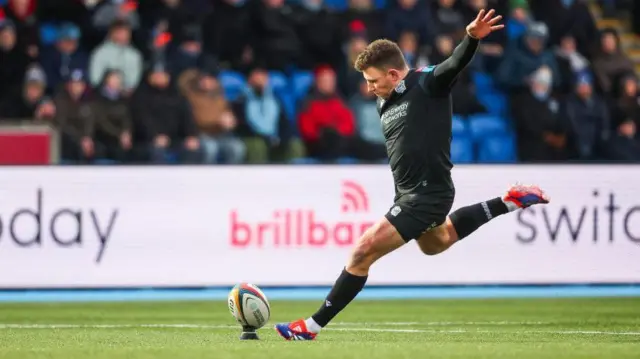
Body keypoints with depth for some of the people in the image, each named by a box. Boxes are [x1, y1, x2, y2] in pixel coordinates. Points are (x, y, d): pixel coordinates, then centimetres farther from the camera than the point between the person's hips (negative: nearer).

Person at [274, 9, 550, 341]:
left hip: (426, 196, -11)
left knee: (362, 253, -12)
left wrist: (472, 37, -53)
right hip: (410, 194, 11)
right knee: (435, 243, 37)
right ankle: (509, 203, 39)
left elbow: (456, 64, -33)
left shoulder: (428, 84, -16)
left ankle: (313, 326, -4)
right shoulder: (386, 102, 7)